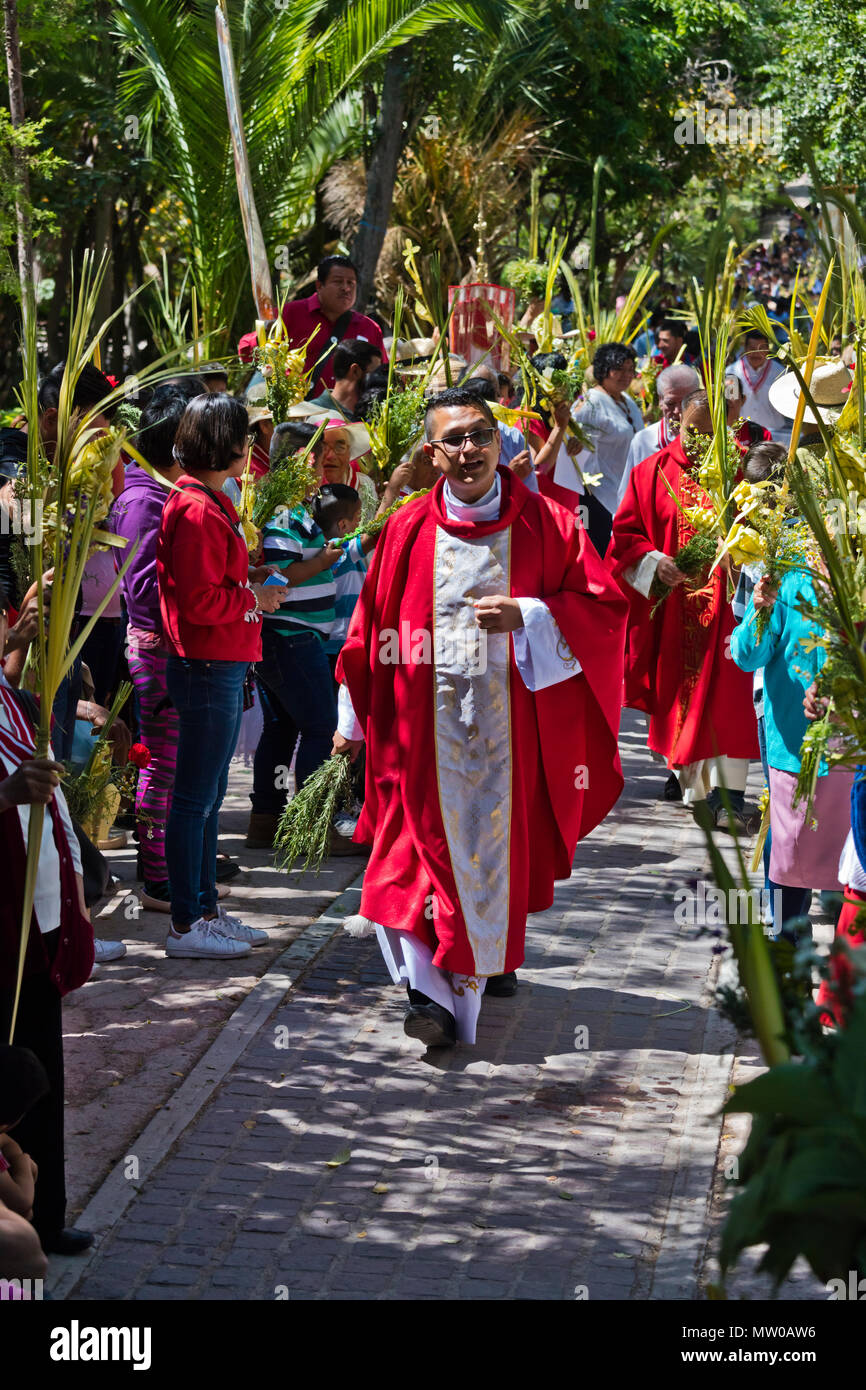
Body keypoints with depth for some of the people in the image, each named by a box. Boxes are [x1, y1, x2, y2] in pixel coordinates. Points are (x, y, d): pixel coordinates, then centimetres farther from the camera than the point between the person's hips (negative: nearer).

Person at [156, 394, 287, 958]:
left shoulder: (208, 503, 15)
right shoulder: (197, 511, -18)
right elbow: (200, 601, -22)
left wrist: (249, 579, 9)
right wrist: (254, 598, -10)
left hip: (221, 667, 11)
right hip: (208, 669, -11)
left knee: (209, 794, 16)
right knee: (196, 797, -4)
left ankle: (206, 909, 25)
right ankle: (186, 925, 2)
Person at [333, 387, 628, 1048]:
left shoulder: (547, 523, 0)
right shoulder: (408, 531, 4)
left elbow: (605, 604, -2)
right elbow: (372, 626, 10)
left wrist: (525, 615, -17)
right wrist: (354, 718, 12)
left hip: (514, 721, 0)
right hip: (428, 720, 0)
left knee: (502, 840, 9)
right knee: (434, 847, -6)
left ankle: (495, 957, 31)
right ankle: (433, 989, -6)